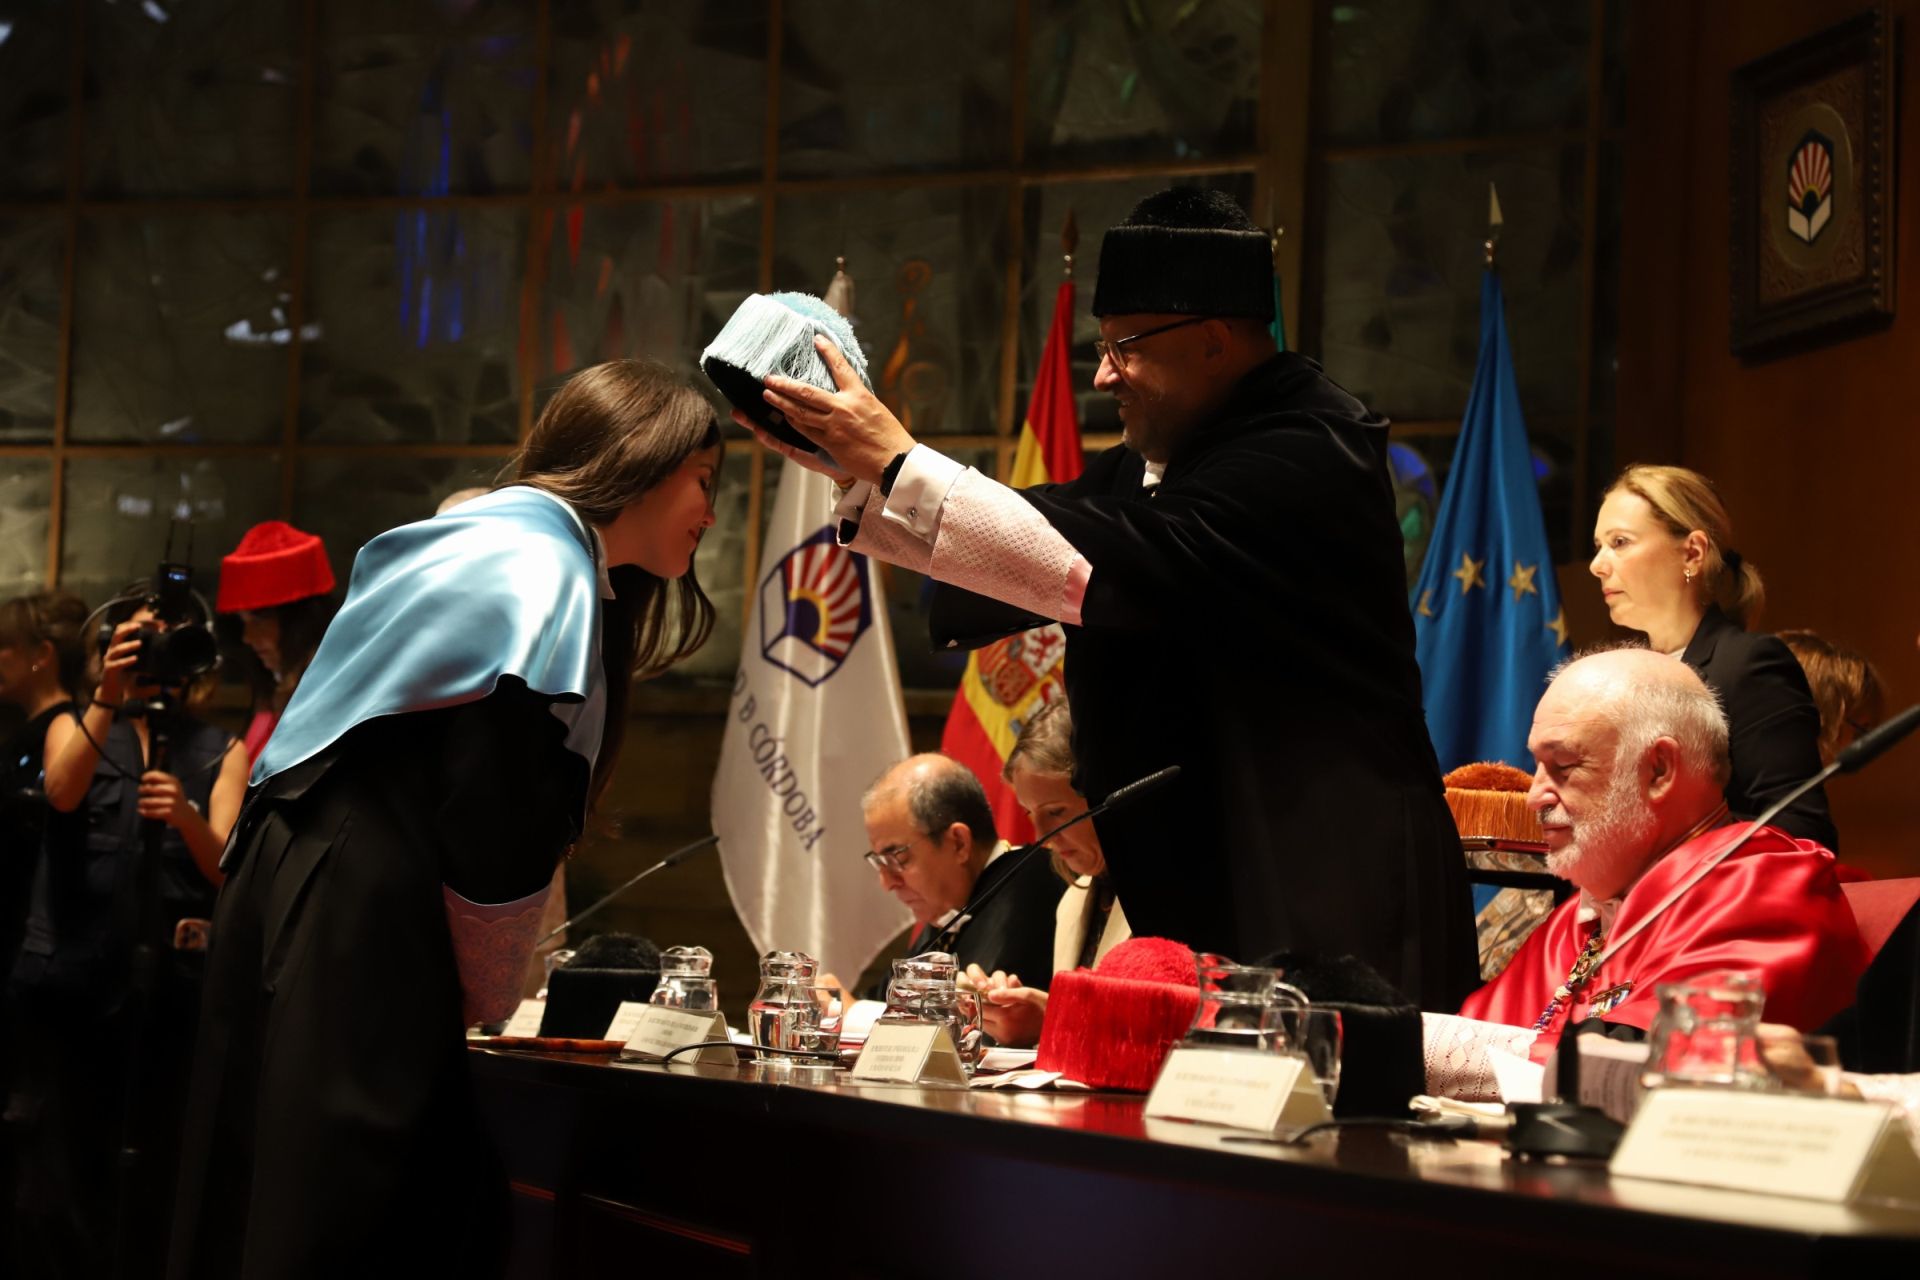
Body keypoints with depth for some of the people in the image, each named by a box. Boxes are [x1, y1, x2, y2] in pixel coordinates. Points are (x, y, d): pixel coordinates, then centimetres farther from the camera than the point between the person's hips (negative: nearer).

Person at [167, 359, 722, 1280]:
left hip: (307, 908, 10)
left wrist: (478, 994, 20)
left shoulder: (493, 549, 21)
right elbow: (499, 831, -15)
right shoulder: (541, 574, -10)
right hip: (358, 934, -10)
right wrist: (484, 998, -1)